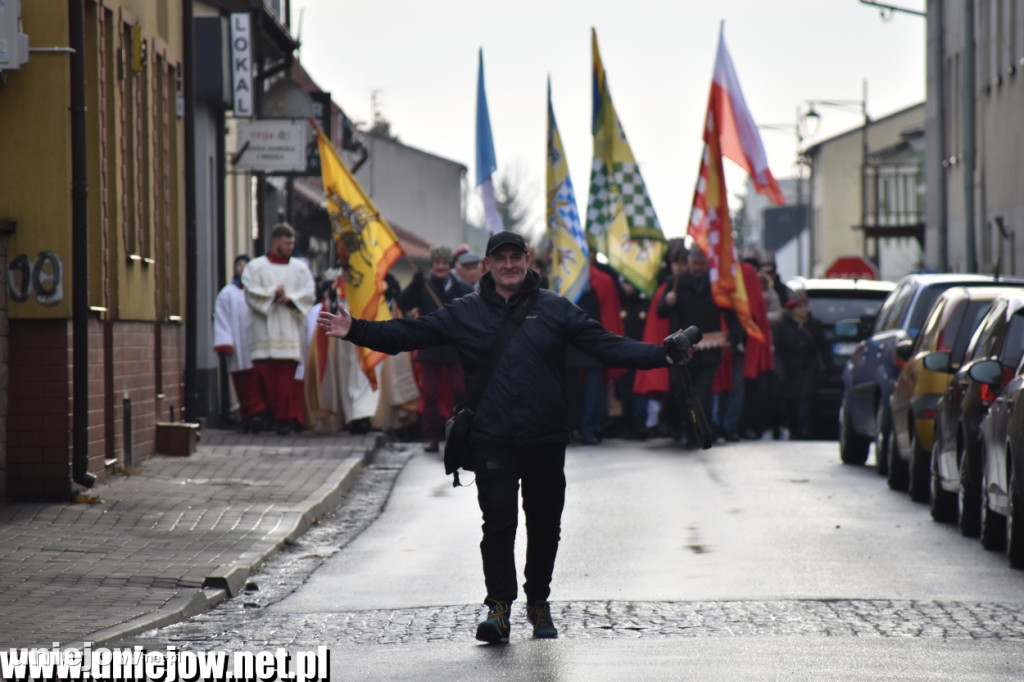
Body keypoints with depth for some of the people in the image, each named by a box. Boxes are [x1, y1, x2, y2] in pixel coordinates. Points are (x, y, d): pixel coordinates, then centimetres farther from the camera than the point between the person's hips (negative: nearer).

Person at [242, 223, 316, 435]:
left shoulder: (300, 268, 14)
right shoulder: (255, 266, 8)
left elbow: (310, 292, 3)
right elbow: (252, 292, -4)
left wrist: (289, 297, -11)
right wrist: (273, 293, -12)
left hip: (290, 330, 1)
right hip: (264, 328, -1)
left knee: (286, 375, -3)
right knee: (264, 371, -11)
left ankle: (284, 418, -1)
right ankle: (264, 411, -3)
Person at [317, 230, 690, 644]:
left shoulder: (556, 310, 6)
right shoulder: (464, 314, 6)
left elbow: (609, 346, 3)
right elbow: (409, 334, 4)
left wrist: (662, 355, -9)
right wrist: (355, 331, -8)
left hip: (546, 439, 1)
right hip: (492, 440, -1)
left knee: (545, 525, 10)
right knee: (498, 521, -11)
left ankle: (538, 603, 26)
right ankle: (499, 606, -8)